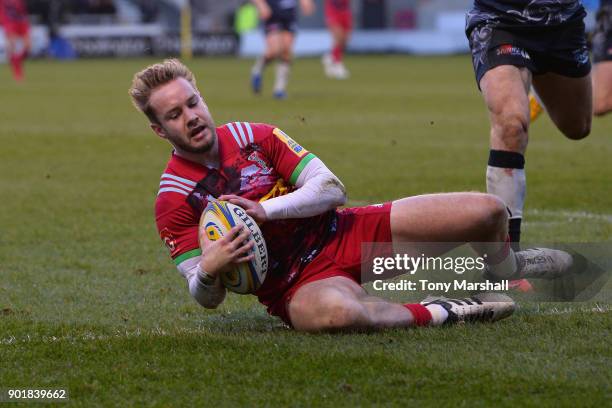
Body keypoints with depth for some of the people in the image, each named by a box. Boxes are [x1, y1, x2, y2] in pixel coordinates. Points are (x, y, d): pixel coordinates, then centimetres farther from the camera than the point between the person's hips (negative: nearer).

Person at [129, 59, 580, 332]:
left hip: (346, 233, 4)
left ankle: (506, 268, 33)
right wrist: (208, 272, -32)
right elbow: (208, 298, -7)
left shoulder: (255, 136, 1)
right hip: (299, 282, -4)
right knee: (332, 312, -46)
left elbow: (331, 189, -4)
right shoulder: (173, 203, -8)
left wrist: (264, 209, -20)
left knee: (486, 211, -4)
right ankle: (438, 313, -21)